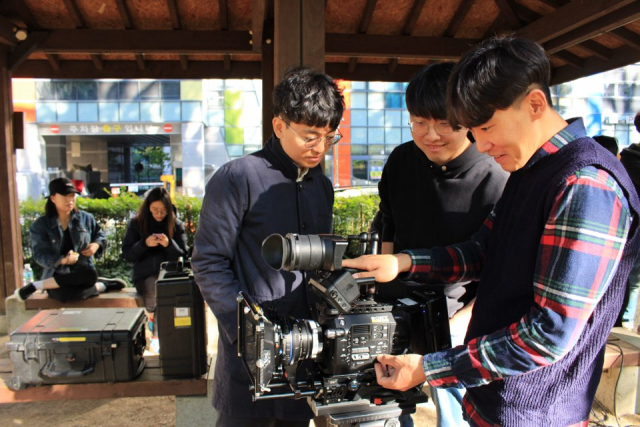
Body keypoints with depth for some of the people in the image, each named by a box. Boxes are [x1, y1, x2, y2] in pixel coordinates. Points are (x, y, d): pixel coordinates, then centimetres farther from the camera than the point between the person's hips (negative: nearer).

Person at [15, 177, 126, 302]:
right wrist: (62, 260, -26)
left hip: (83, 273, 5)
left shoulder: (86, 218, 11)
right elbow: (40, 255, -6)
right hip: (57, 276, -4)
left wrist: (96, 245, -1)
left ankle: (36, 285, -18)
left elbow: (101, 236, 25)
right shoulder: (40, 225, 2)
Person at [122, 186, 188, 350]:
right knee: (157, 291, -33)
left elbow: (183, 255, 4)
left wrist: (169, 244, -15)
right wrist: (145, 244, -15)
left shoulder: (176, 225, 7)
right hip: (145, 275, 0)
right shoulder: (136, 223, 7)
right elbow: (127, 255, 3)